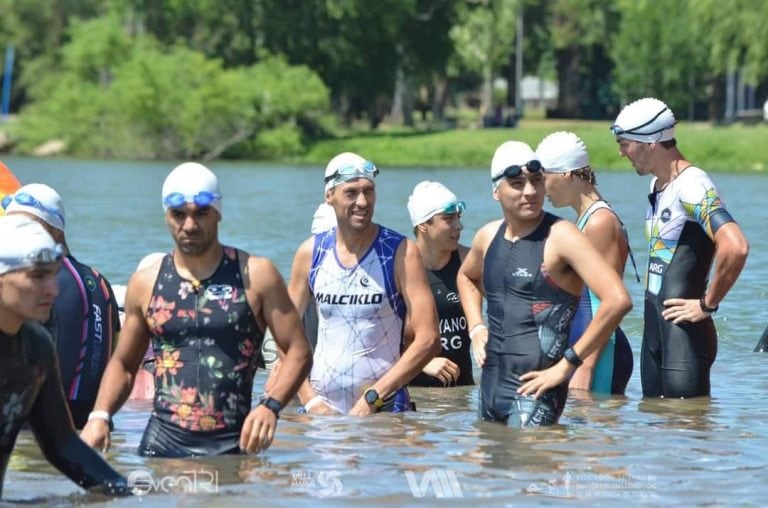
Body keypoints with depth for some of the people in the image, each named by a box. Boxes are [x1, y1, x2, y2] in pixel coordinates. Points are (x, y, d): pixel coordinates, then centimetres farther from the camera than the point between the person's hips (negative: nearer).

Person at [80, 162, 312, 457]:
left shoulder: (255, 276, 3)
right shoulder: (145, 284, 11)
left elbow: (299, 352, 3)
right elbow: (123, 364, 21)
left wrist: (271, 406, -13)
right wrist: (100, 416, 4)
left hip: (234, 444, -2)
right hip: (164, 441, 2)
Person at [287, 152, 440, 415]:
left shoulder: (400, 252, -7)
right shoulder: (310, 253, 3)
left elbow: (428, 340, -11)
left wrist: (372, 397, -16)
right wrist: (310, 400, -5)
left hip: (384, 410, -2)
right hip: (321, 407, 3)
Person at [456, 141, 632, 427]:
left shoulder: (561, 237, -11)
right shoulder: (488, 237, 10)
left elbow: (618, 300, -21)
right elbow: (466, 277, 35)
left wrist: (567, 364, -17)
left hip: (532, 388, -7)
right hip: (491, 382, 7)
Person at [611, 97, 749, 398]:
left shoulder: (692, 186, -16)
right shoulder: (657, 185, 15)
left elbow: (735, 247, -29)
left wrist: (707, 305, -19)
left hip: (683, 329, -10)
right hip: (654, 327, 10)